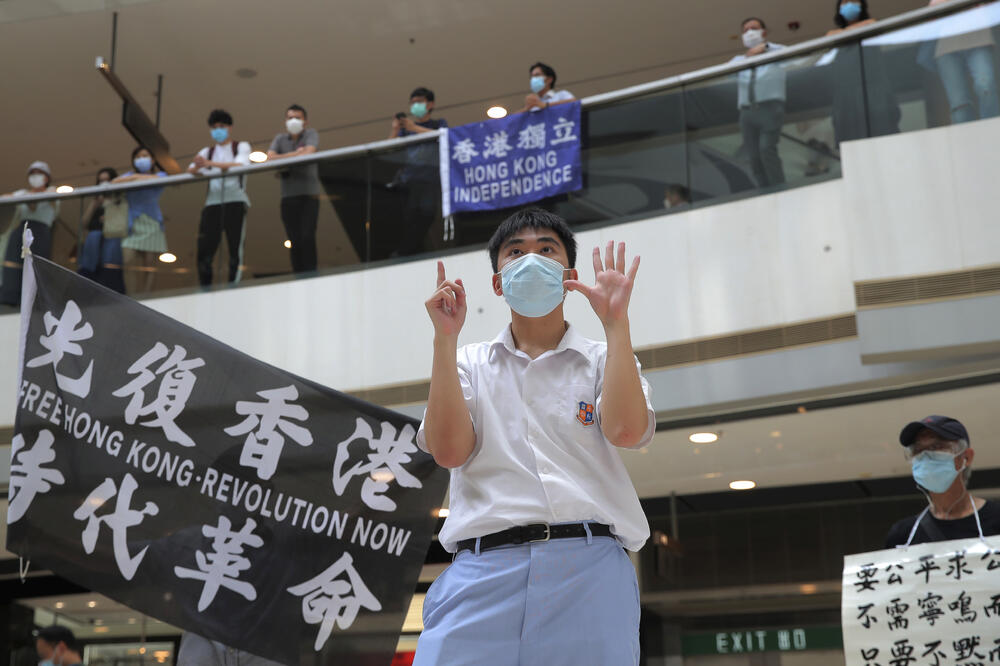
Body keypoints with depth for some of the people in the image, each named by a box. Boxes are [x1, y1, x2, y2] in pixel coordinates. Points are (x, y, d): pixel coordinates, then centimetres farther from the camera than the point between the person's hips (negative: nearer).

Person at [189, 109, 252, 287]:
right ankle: (204, 288, -5)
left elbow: (241, 166, -9)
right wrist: (198, 166, -17)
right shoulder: (207, 152, 22)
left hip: (235, 200, -3)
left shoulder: (241, 146, 12)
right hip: (213, 202, 3)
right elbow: (190, 171, 8)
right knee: (205, 249, -7)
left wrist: (210, 164, -17)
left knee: (235, 247, -10)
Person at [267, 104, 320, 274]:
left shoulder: (311, 134, 4)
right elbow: (270, 157, -2)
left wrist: (283, 158, -7)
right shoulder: (280, 138, 14)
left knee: (307, 237, -13)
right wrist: (297, 153, -11)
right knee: (294, 240, 0)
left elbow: (309, 153, -15)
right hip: (288, 196, 3)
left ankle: (310, 273, -10)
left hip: (309, 194, -3)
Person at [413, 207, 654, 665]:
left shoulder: (603, 359, 17)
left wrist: (616, 321, -3)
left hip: (589, 570, 0)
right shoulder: (470, 363, 19)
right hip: (484, 571, 0)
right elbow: (450, 451, 2)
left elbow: (626, 430, -4)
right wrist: (445, 337, 1)